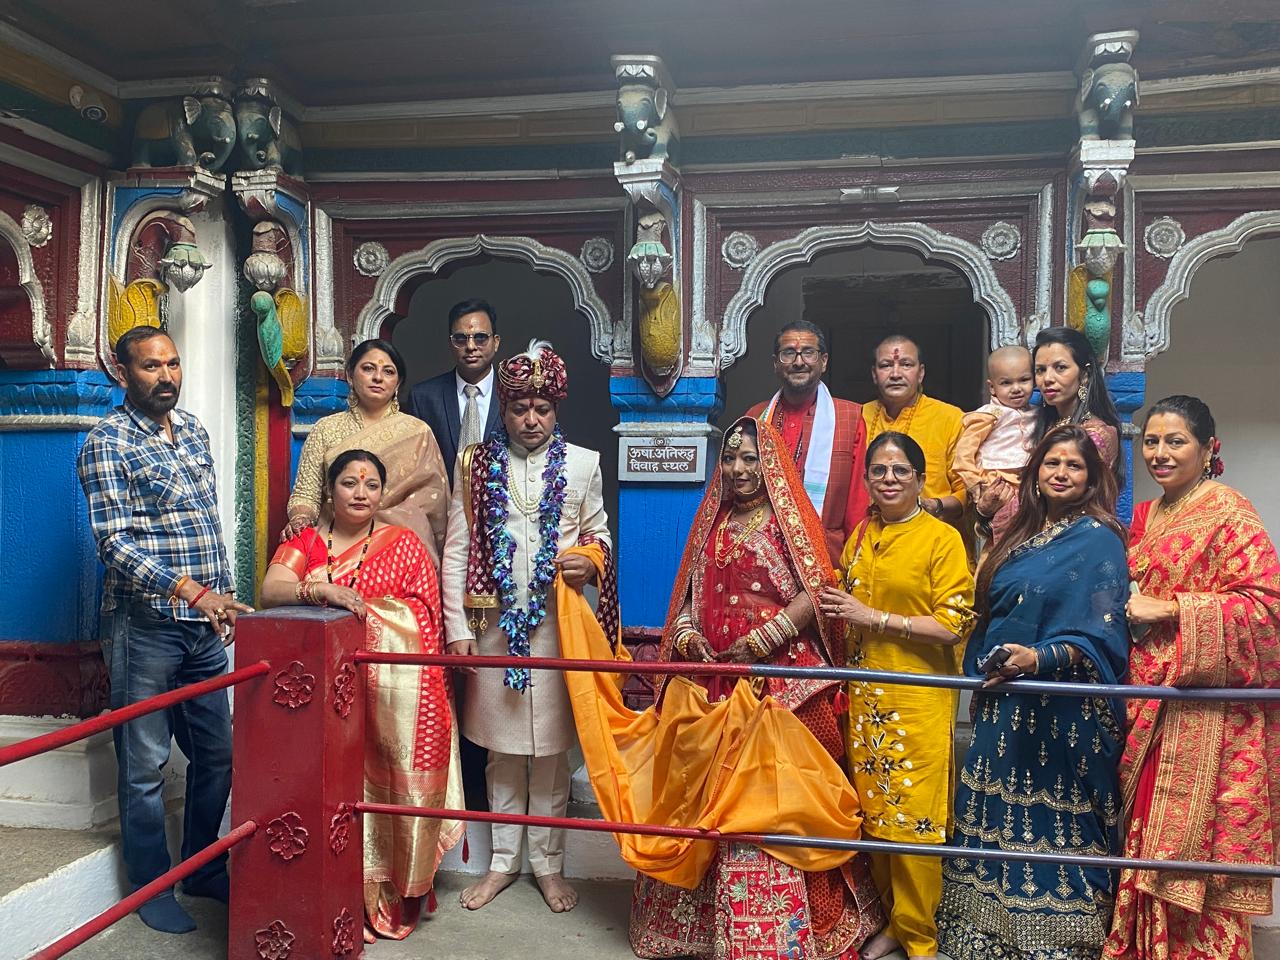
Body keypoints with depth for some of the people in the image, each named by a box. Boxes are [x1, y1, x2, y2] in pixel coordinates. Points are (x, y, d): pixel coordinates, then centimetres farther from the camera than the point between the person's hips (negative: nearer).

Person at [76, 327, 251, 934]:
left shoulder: (192, 429, 11)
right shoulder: (107, 443, -9)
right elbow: (114, 542, -18)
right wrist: (190, 591, -28)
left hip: (205, 624, 6)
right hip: (145, 626, -6)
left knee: (217, 753, 13)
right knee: (145, 765, 6)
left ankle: (204, 869, 31)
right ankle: (151, 889, 23)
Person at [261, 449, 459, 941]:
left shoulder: (405, 545, 6)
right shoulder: (304, 542, 10)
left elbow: (426, 620, 4)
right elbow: (270, 590, -8)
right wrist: (320, 590, -26)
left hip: (393, 698, -1)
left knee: (391, 788, -1)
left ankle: (392, 897, 15)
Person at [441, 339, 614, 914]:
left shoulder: (582, 463, 5)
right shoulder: (476, 465, 4)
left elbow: (600, 532, 13)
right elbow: (455, 550, 3)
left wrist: (590, 561, -11)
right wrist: (458, 627, -3)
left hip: (556, 625, 0)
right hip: (493, 624, 1)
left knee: (551, 750, 7)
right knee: (502, 751, 11)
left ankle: (548, 863, 23)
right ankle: (504, 861, 26)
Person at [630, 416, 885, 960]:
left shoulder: (790, 520, -2)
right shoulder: (712, 522, 15)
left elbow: (816, 593, -12)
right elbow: (690, 593, 18)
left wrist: (761, 640, -17)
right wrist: (685, 633, -1)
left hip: (779, 681, -5)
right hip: (713, 681, 5)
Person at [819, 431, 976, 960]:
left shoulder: (943, 538, -8)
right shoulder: (860, 537, 11)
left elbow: (953, 624, -14)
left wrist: (874, 618, -17)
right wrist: (834, 604, 5)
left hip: (918, 699, -6)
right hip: (865, 694, 6)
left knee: (913, 816, 0)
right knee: (872, 810, 12)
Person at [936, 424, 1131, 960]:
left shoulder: (1099, 539, -7)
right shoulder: (1021, 535, 14)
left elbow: (1102, 632, -16)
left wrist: (1039, 659, -30)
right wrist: (981, 678, 14)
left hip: (1065, 711, -7)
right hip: (1005, 707, 7)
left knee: (1055, 826, 1)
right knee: (998, 819, 13)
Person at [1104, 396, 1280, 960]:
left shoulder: (1227, 511, -7)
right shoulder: (1145, 517, 15)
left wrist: (1169, 607, -18)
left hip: (1203, 711, -7)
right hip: (1147, 708, 7)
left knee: (1192, 845, -3)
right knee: (1147, 835, 10)